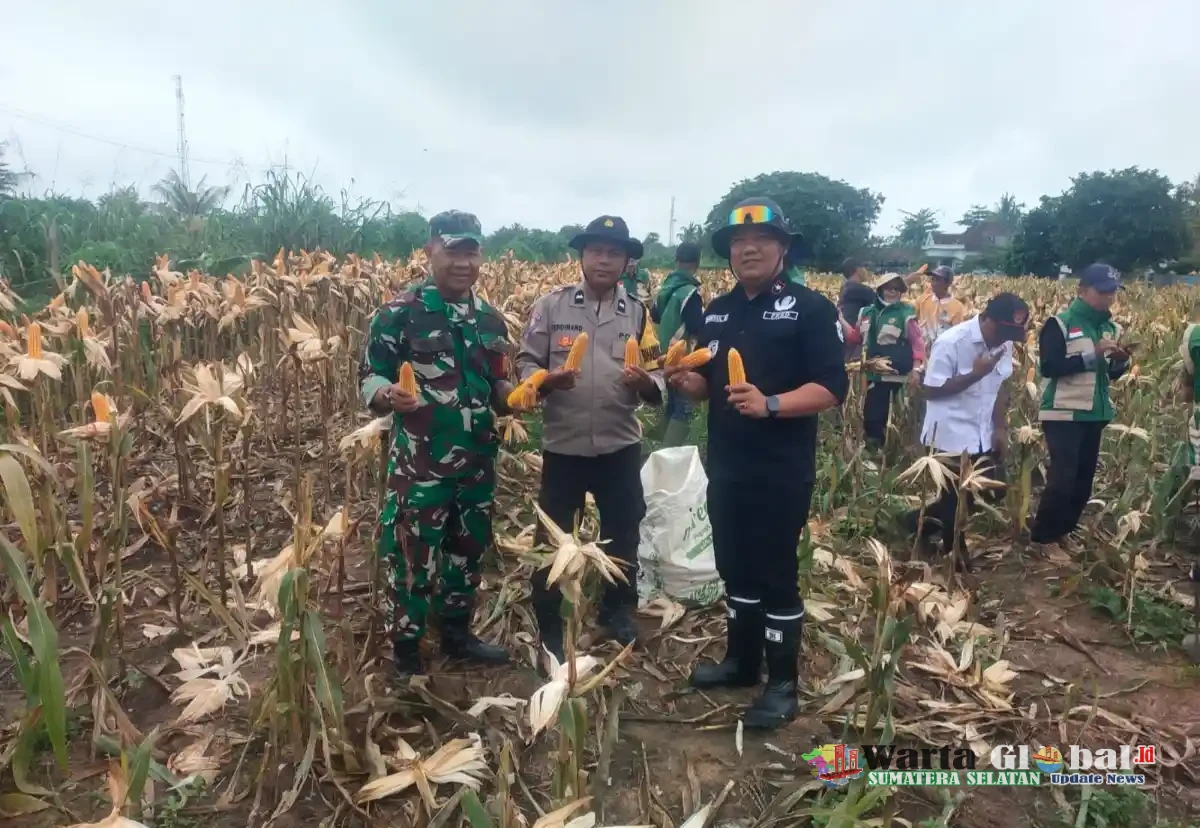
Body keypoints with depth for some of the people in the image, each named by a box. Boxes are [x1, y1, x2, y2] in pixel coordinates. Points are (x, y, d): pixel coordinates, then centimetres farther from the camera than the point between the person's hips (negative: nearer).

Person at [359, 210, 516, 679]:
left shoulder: (490, 319, 8)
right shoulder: (399, 314, -8)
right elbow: (369, 379, -8)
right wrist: (390, 396, -29)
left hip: (477, 463, 6)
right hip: (419, 465, -5)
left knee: (468, 551, 18)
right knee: (413, 559, 3)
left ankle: (457, 634, 38)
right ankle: (406, 655, 22)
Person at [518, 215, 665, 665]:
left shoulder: (638, 313, 4)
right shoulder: (550, 306, -2)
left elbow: (657, 381, 4)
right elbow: (524, 363, -1)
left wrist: (645, 382, -18)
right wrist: (547, 380, -21)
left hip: (620, 445, 2)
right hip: (563, 445, -2)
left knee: (623, 532, 16)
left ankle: (618, 608, 41)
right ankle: (548, 623, 29)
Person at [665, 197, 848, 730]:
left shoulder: (809, 308, -8)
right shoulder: (717, 312, 11)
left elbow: (832, 388, -15)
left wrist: (770, 404, -28)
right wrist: (686, 381, -5)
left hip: (782, 471, -6)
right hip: (726, 466, 6)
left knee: (777, 573, 2)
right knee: (735, 567, 17)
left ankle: (783, 683, 18)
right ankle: (741, 660, 34)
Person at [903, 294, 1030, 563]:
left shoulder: (1004, 343, 1)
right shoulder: (950, 343, -20)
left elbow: (1001, 385, 10)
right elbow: (931, 391, -18)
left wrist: (1001, 427, 4)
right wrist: (976, 373, -23)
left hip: (982, 435, 7)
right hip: (952, 435, -7)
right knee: (957, 499, 4)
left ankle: (922, 520, 29)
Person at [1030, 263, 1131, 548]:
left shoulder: (1111, 327, 11)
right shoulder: (1059, 324, -9)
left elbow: (1111, 374, 18)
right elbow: (1049, 367, -18)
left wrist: (1121, 361, -4)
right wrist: (1092, 354, -21)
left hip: (1095, 414, 7)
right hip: (1063, 414, -7)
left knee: (1084, 480, 9)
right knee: (1062, 479, -9)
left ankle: (1062, 535, 24)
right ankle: (1041, 538, 5)